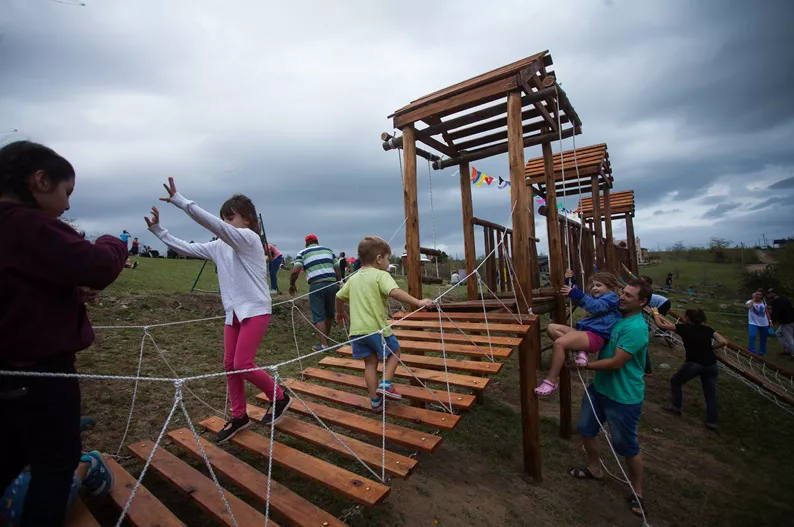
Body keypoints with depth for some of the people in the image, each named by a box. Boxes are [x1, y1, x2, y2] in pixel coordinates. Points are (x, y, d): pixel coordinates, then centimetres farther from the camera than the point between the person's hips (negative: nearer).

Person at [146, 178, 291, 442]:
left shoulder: (249, 238, -12)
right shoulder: (219, 246, 11)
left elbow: (212, 224, -24)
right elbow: (185, 248, 15)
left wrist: (179, 200, -25)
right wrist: (157, 229, 9)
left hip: (255, 310, -8)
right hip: (233, 313, 8)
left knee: (242, 364, -10)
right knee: (229, 365, 10)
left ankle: (279, 397, 13)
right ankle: (239, 416, 26)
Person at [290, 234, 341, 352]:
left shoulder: (303, 253, 11)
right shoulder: (328, 250, 20)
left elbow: (295, 271, -3)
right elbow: (338, 269, 13)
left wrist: (292, 284, 13)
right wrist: (338, 284, 20)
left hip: (316, 286, -3)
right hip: (332, 284, 4)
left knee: (318, 316, 3)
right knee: (329, 313, 19)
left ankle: (324, 344, -3)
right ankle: (327, 338, 36)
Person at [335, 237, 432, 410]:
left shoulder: (354, 278, 13)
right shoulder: (381, 275, -9)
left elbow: (339, 297, 23)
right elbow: (394, 292, -28)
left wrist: (340, 312, 40)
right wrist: (418, 302, -29)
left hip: (357, 330, 6)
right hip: (376, 327, -6)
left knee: (370, 362, 17)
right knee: (394, 351, 18)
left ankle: (375, 400, 23)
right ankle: (385, 384, 6)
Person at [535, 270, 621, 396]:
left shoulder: (611, 297, -1)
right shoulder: (595, 296, 28)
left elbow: (595, 306, -20)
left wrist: (575, 293, -28)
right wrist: (571, 281, 14)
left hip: (595, 336, -10)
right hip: (583, 330, 10)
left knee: (559, 343, -30)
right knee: (552, 328, -3)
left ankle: (551, 380, -21)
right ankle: (580, 351, -13)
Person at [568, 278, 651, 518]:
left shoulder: (636, 328, -25)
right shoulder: (617, 316, 2)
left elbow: (616, 363, -25)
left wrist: (585, 365, -17)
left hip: (624, 397, -8)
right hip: (599, 387, 8)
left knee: (626, 446, 10)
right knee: (586, 429, 19)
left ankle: (637, 493, 34)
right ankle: (594, 469, 43)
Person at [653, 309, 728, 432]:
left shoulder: (684, 327, 2)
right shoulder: (707, 329, 13)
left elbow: (660, 324, 8)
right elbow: (723, 342, 3)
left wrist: (656, 313, 24)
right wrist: (710, 347, 18)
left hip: (693, 364, -4)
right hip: (711, 365, 5)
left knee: (675, 381, 20)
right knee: (710, 394, 15)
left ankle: (676, 407, 28)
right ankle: (712, 422, 16)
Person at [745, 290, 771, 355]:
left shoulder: (764, 303, 5)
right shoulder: (750, 302, -9)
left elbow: (767, 312, 12)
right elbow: (748, 306, -34)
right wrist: (753, 298, -23)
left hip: (764, 323, 5)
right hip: (753, 323, -5)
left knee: (763, 338, 14)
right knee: (752, 336, -22)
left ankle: (762, 352, 32)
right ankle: (751, 352, -13)